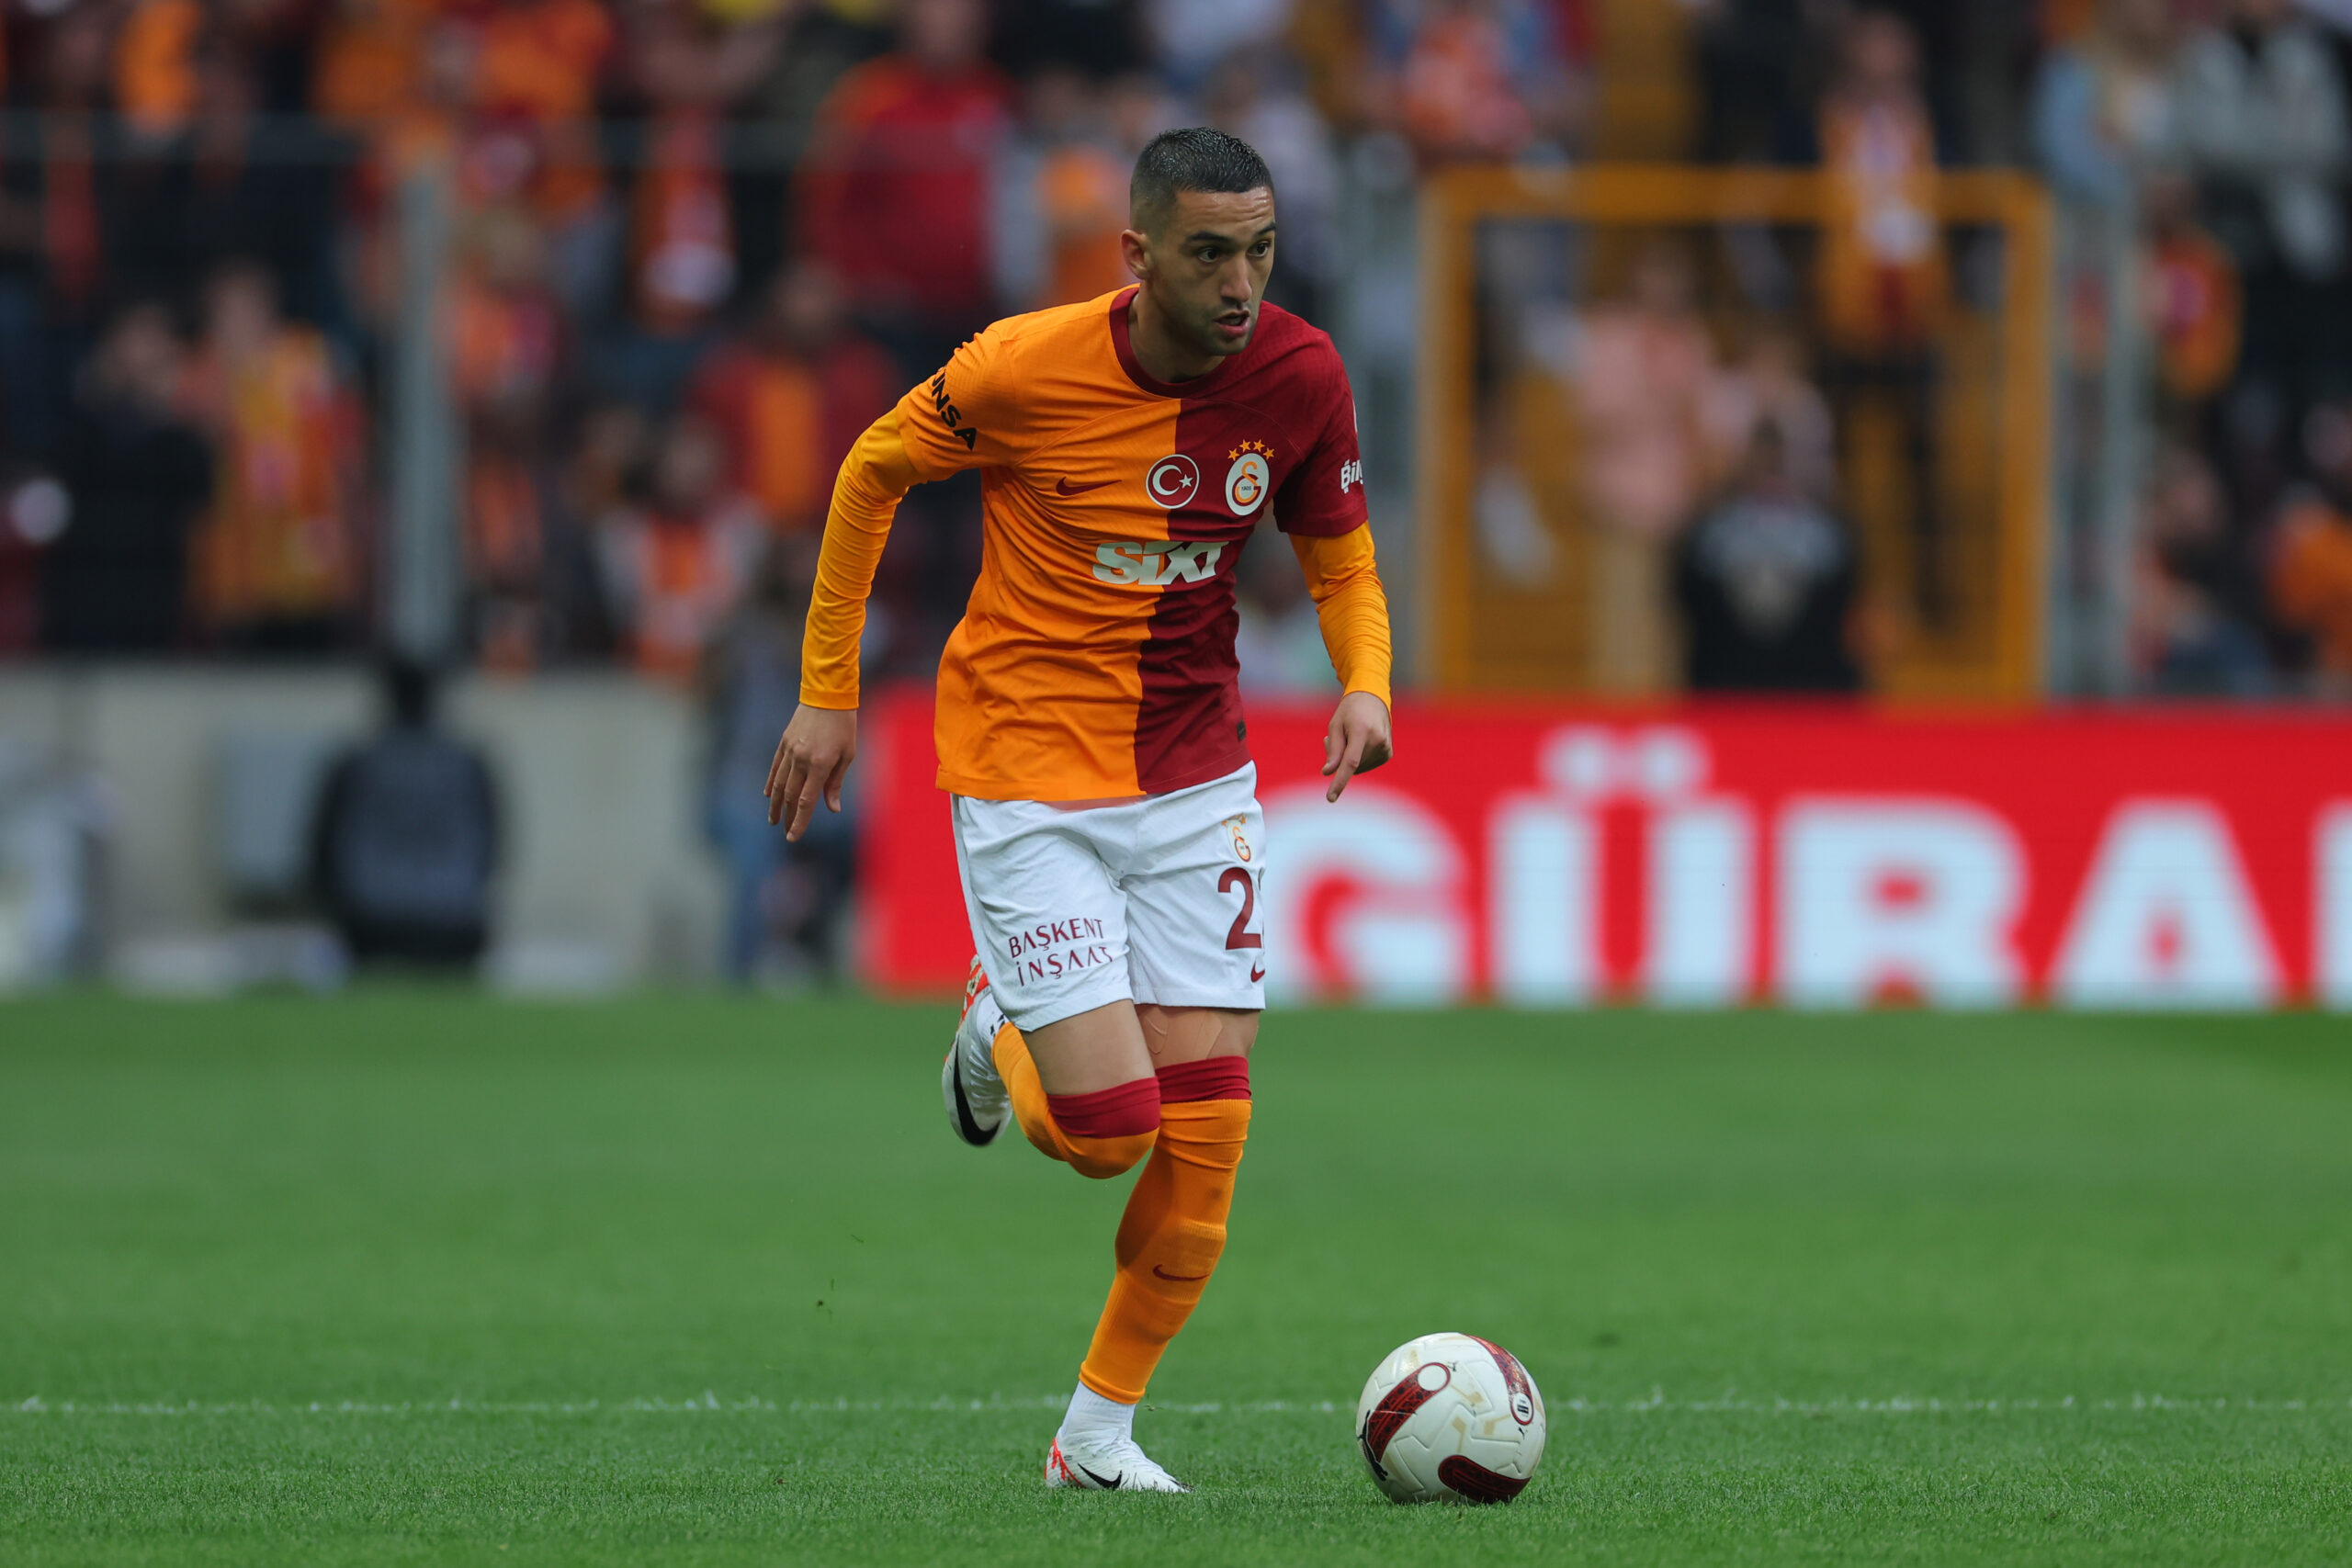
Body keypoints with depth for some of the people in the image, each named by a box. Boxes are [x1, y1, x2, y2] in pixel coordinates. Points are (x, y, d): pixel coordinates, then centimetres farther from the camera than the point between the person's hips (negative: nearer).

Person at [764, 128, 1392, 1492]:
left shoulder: (1300, 377, -8)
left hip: (1197, 776, 4)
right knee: (1108, 1127, -12)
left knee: (1204, 1118, -3)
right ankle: (1000, 1026, 25)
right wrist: (828, 693, 3)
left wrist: (1365, 686, -13)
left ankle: (1100, 1431, 15)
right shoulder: (1027, 369, -18)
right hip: (1029, 774, -4)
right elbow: (874, 471, 0)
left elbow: (1341, 559, 9)